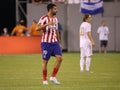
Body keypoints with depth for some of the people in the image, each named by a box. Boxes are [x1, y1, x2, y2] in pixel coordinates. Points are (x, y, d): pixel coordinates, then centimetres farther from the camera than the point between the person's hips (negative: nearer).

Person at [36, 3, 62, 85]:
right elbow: (37, 28, -21)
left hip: (55, 42, 6)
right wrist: (47, 24, -33)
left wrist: (59, 43, 21)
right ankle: (44, 80, 11)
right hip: (46, 42, -6)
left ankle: (53, 77, 1)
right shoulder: (44, 18, -10)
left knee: (59, 58, -9)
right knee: (45, 61, 0)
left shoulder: (55, 19, 13)